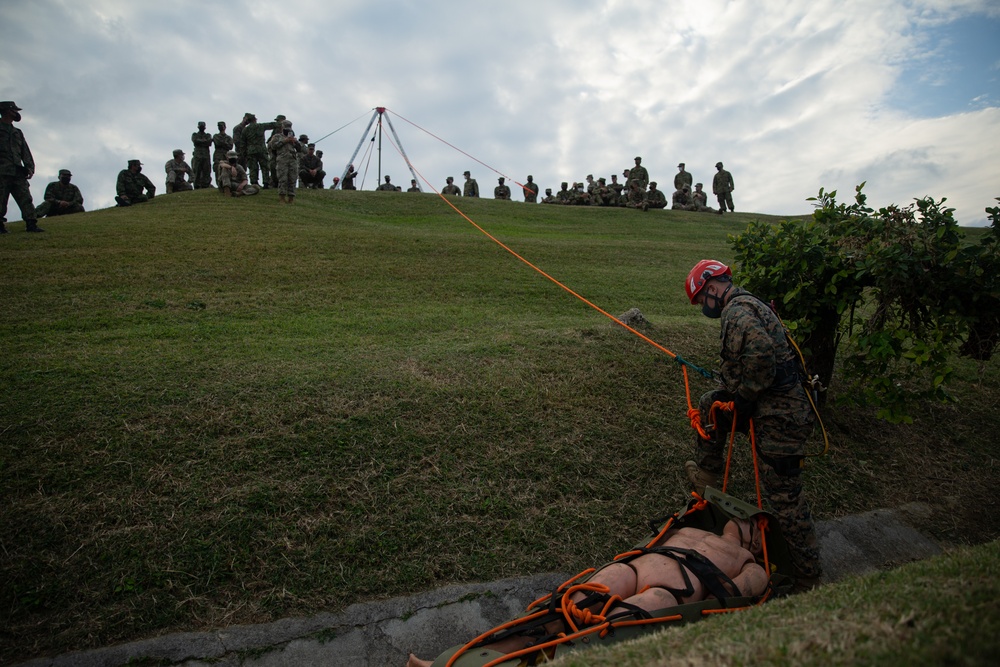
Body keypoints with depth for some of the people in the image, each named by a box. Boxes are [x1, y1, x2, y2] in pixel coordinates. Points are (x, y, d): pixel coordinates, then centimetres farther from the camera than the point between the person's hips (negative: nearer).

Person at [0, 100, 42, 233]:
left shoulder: (17, 132, 22)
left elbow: (26, 152, 18)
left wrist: (30, 168, 4)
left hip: (18, 173, 5)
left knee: (26, 199, -6)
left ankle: (31, 224, -10)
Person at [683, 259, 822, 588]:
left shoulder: (737, 311, -15)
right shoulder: (748, 305, 18)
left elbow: (761, 355, -31)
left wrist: (742, 400, -18)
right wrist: (730, 396, 14)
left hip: (778, 413, -11)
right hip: (775, 404, 11)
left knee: (784, 495, -2)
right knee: (711, 404, 24)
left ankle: (807, 575, 11)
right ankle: (707, 475, 35)